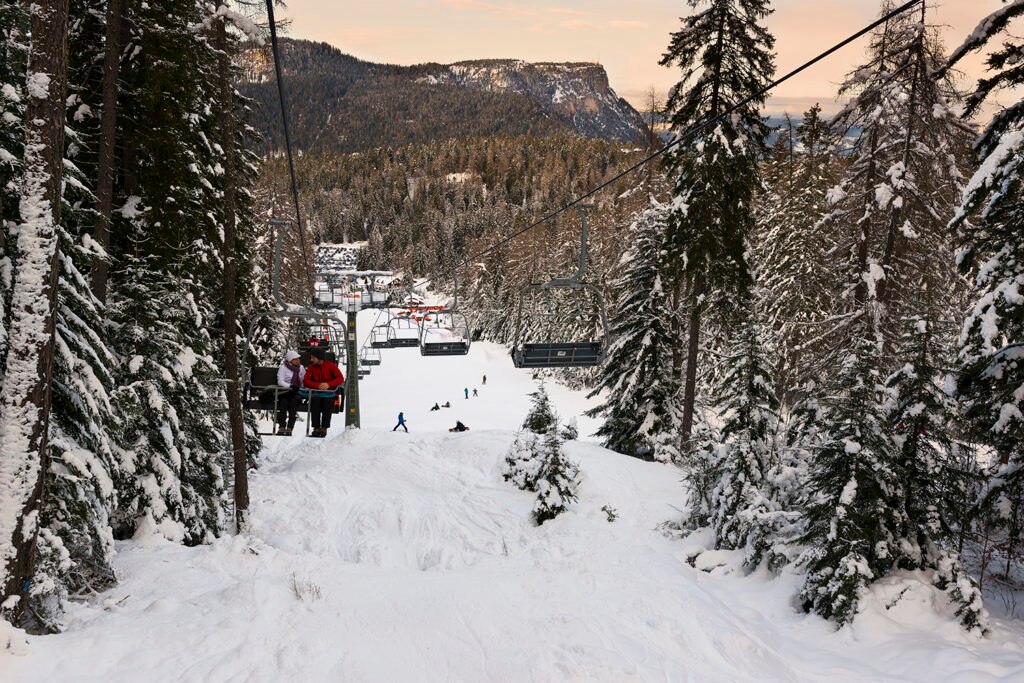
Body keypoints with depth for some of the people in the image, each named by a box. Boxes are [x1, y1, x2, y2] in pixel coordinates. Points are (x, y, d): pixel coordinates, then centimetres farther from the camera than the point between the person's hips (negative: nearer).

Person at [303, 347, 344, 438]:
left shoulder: (331, 366, 2)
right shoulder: (311, 367, 7)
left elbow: (340, 378, -5)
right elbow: (305, 381, -1)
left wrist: (328, 384, -20)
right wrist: (318, 385, -18)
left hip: (329, 393, -1)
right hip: (316, 393, 1)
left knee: (328, 401, -30)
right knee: (315, 402, -29)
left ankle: (324, 428, -22)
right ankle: (316, 428, -22)